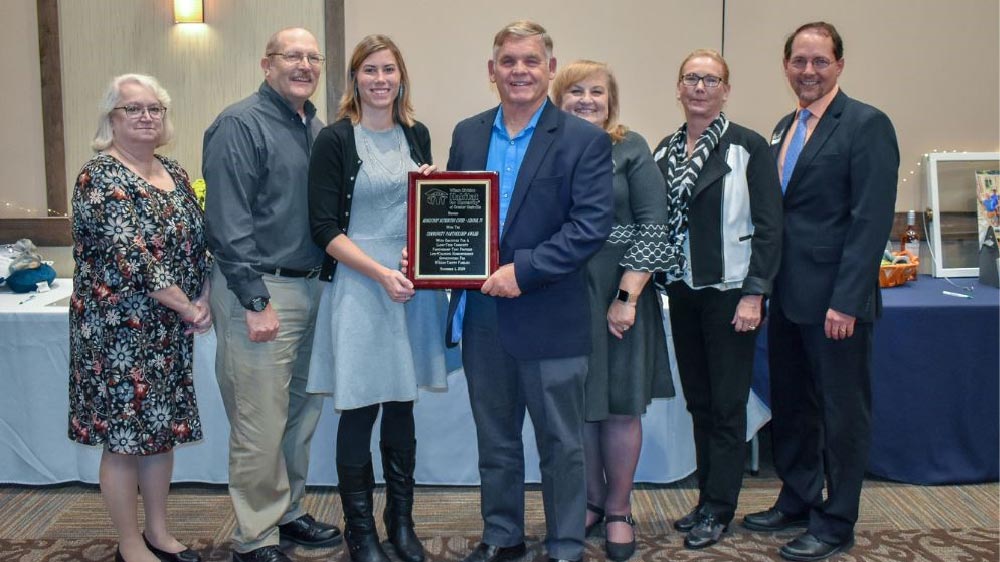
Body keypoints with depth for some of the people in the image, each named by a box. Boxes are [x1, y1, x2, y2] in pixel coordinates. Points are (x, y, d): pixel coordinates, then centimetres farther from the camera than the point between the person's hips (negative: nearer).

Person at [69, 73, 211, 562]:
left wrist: (204, 300, -6)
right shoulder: (100, 176, -13)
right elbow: (130, 257, -21)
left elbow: (201, 242, 10)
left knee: (164, 428, 14)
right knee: (124, 436, 2)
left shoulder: (174, 173, 10)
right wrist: (188, 308, -15)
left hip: (170, 329, 7)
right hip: (120, 329, -7)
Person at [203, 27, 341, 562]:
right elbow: (228, 222, -16)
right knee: (260, 425, -1)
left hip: (310, 286, 8)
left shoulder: (316, 127, 14)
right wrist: (256, 302, -19)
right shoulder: (240, 125, -10)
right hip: (259, 289, -8)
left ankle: (288, 512, 32)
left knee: (302, 413, 16)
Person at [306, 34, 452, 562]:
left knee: (402, 407, 12)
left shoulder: (417, 134, 11)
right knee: (359, 411, 2)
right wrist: (380, 273, -18)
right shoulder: (334, 140, -4)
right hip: (358, 287, -4)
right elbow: (325, 228, -9)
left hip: (415, 285, 5)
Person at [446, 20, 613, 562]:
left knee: (561, 444, 9)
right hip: (481, 314, 5)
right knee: (495, 439, 18)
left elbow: (592, 224, -15)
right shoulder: (467, 134, 9)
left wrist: (523, 270, -21)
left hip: (548, 318, -4)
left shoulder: (584, 141, -6)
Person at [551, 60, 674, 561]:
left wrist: (627, 297, -12)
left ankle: (618, 510, 22)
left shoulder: (630, 149, -2)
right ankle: (591, 500, 27)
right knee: (577, 404, 10)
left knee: (620, 405, 6)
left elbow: (653, 228, -6)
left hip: (618, 295, -2)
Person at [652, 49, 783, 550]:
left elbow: (768, 225, -10)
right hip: (682, 291, 5)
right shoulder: (665, 151, 8)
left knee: (727, 405, 2)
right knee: (698, 402, 13)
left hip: (728, 292, -5)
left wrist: (754, 294, -15)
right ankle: (708, 498, 25)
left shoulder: (748, 147, -7)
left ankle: (718, 508, 14)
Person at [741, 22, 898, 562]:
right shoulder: (784, 128, 13)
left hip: (835, 298, -7)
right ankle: (796, 500, 33)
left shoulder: (866, 125, -9)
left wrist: (846, 301, -20)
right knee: (789, 405, 17)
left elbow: (872, 219, -16)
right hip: (788, 295, 7)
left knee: (842, 411, 6)